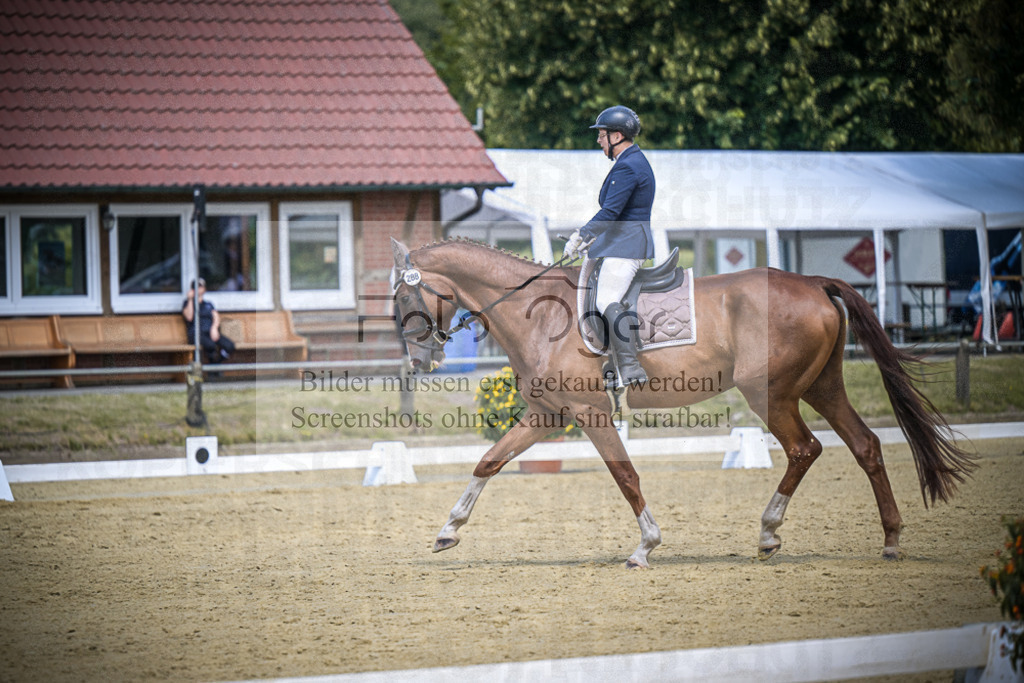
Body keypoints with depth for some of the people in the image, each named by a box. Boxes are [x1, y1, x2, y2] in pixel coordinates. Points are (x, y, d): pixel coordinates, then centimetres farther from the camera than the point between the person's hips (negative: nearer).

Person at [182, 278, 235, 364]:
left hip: (210, 332, 4)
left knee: (230, 346, -25)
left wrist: (214, 328, -11)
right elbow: (189, 317, -4)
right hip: (196, 333, -4)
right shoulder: (188, 303, 15)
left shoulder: (208, 304, 25)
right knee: (210, 345, -39)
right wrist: (190, 299, -4)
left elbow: (216, 317, 11)